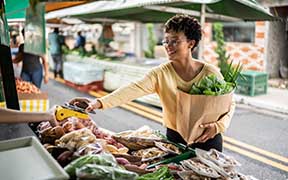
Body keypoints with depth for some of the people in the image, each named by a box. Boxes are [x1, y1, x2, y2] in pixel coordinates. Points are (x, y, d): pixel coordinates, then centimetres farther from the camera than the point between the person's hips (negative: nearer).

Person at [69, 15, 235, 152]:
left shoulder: (211, 73, -12)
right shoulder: (160, 74, -13)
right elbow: (133, 89, -28)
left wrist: (218, 126, -20)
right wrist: (100, 102, -42)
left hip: (208, 141, 0)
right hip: (175, 140, 1)